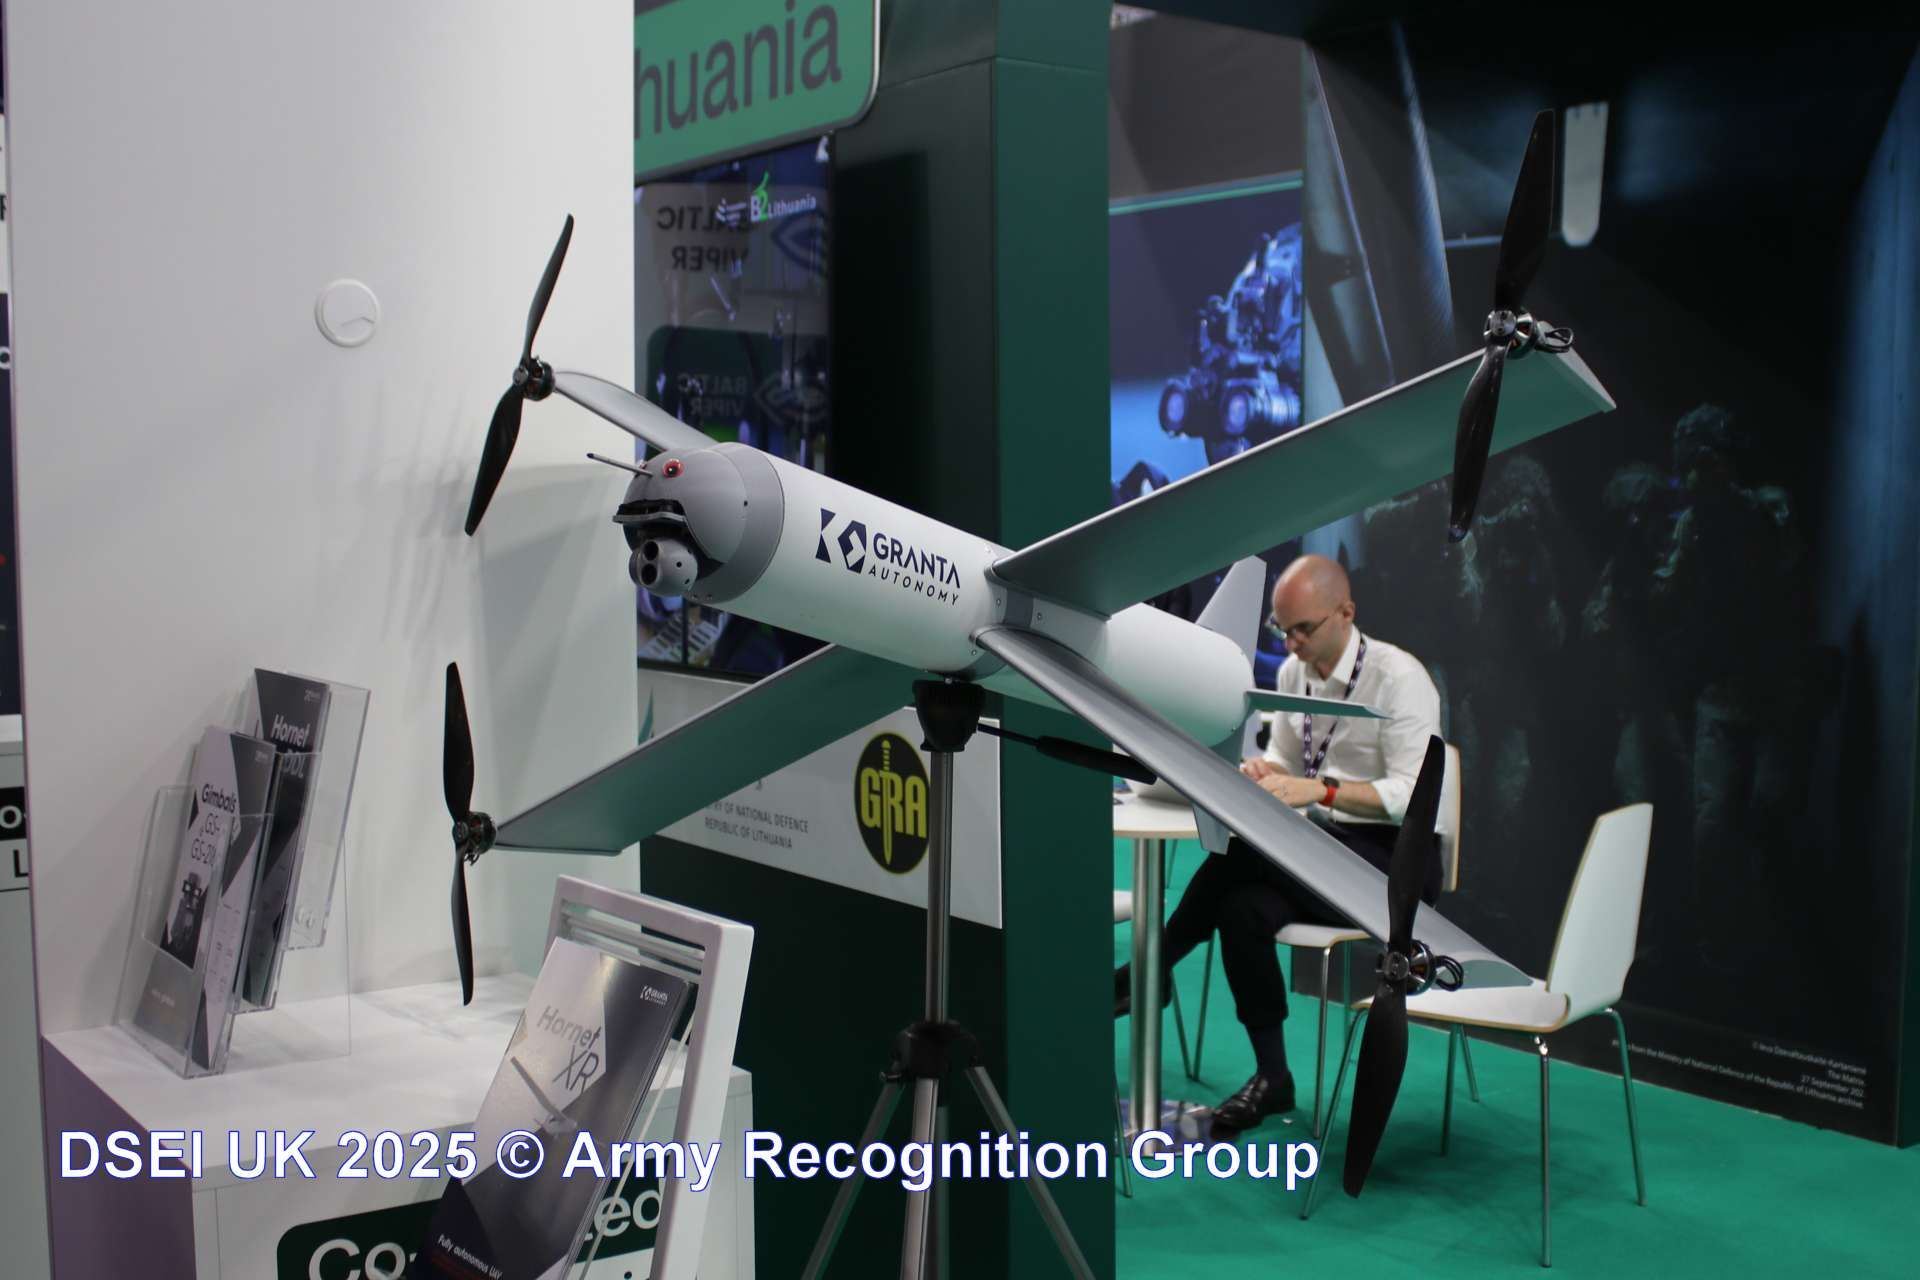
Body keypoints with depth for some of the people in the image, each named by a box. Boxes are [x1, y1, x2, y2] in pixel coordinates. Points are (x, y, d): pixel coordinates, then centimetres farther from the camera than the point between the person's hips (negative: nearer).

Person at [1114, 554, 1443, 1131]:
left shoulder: (1399, 677, -14)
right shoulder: (1293, 672, 7)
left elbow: (1412, 795, -21)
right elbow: (1283, 758, 18)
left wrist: (1320, 790, -33)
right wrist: (1264, 772, -7)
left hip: (1391, 860, -6)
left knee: (1246, 847, -30)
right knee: (1243, 907, -26)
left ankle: (1155, 968, -12)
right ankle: (1271, 1077, -15)